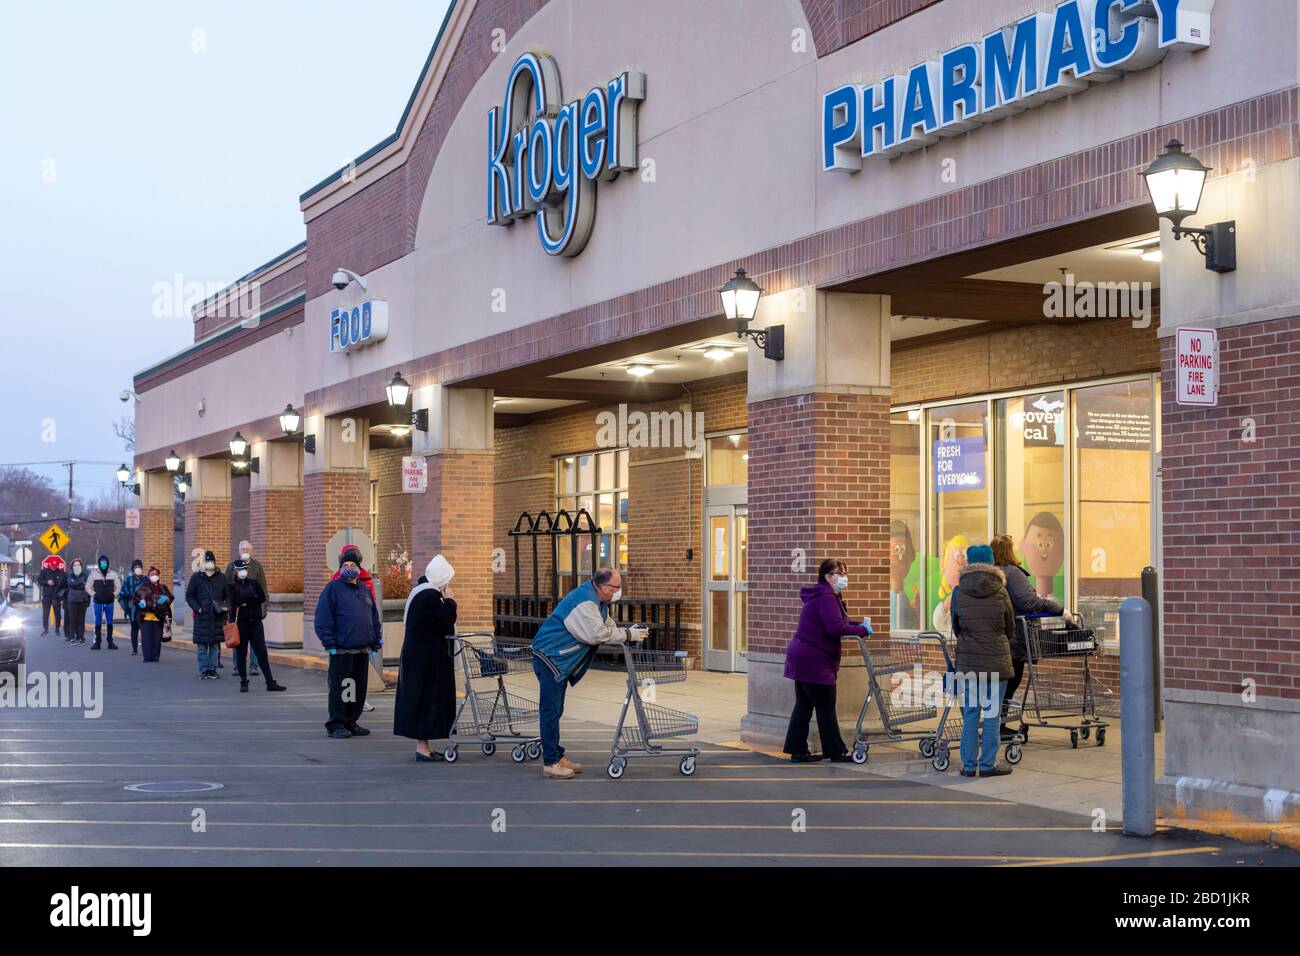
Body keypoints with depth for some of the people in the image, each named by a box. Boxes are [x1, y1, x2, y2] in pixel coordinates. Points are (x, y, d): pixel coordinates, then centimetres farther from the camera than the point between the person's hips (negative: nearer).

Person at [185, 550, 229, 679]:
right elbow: (189, 596, 6)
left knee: (215, 644, 4)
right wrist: (197, 608, -7)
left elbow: (227, 596, 15)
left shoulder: (221, 577, 10)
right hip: (201, 616, -2)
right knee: (202, 645, -1)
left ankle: (212, 669, 11)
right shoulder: (196, 577, 4)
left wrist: (225, 607, -3)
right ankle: (203, 670, 5)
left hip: (217, 616, 2)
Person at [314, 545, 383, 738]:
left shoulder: (365, 590, 14)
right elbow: (323, 618, -9)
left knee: (359, 688, 10)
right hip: (341, 650, -6)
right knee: (339, 688, -2)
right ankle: (336, 724, 6)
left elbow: (374, 617, 21)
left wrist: (377, 640, 14)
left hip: (363, 650, 6)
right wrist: (330, 643, -14)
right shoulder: (333, 588, -5)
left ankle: (351, 721, 20)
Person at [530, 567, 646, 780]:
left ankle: (557, 757, 22)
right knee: (551, 711, -9)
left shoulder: (599, 601, 11)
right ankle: (550, 763, -8)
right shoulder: (585, 602, -23)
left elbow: (608, 626, 16)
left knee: (555, 710, 15)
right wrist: (628, 635, -18)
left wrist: (628, 633, -1)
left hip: (559, 661, 11)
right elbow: (597, 634, -26)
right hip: (549, 657, -11)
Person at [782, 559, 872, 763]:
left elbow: (836, 623, 19)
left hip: (802, 658, 11)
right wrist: (862, 630, -15)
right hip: (813, 660, -11)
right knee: (826, 707, -2)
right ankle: (836, 752, 6)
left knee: (803, 705, 11)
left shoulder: (827, 596, 19)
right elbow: (835, 627, -25)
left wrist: (858, 625, 4)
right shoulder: (826, 597, -16)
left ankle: (797, 751, 13)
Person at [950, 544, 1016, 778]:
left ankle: (969, 765, 9)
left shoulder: (959, 593, -1)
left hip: (968, 661, 1)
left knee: (970, 713, 7)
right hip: (997, 661, -1)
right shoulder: (1000, 593, -3)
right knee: (992, 713, 4)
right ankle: (988, 764, 6)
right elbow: (1010, 629, 9)